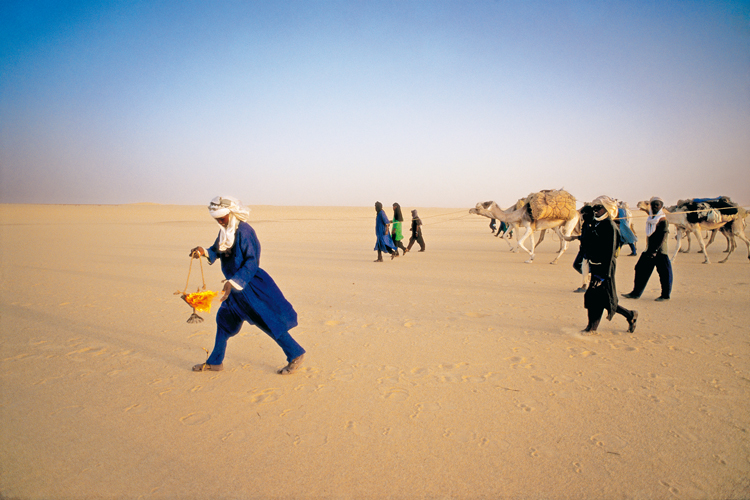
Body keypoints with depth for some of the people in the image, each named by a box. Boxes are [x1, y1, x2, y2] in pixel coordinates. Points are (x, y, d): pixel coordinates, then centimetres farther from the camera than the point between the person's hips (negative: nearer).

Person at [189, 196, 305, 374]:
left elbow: (251, 262, -24)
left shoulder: (244, 231, -19)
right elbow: (216, 251, 14)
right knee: (224, 318, 16)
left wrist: (233, 282, -28)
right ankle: (215, 362, 31)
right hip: (235, 285, 9)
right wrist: (204, 251, -7)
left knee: (268, 320, -7)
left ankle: (295, 354, 5)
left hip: (251, 285, -9)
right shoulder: (225, 231, 7)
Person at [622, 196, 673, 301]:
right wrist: (649, 249, 14)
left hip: (660, 251, -7)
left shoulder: (663, 220, -10)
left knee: (664, 273, 2)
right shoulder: (650, 219, 12)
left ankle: (666, 295, 15)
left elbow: (662, 237, -14)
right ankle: (636, 293, 13)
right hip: (649, 250, 7)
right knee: (640, 269, 6)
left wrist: (655, 250, -18)